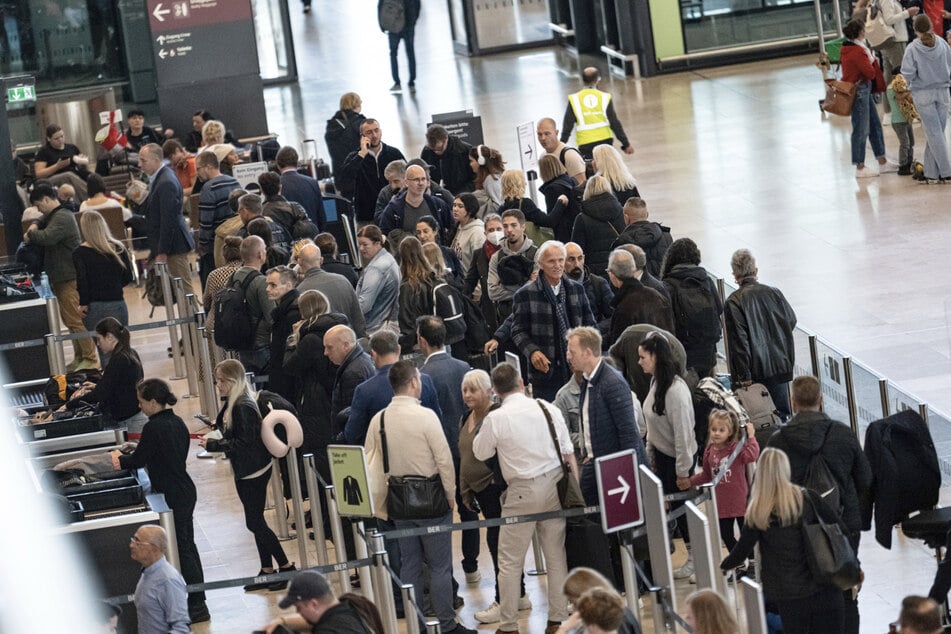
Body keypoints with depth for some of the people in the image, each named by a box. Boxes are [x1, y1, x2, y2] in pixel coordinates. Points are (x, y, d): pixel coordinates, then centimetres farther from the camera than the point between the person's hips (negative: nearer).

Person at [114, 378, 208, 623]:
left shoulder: (153, 428, -19)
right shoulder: (177, 423, 8)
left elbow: (138, 460, -10)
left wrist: (120, 459, 12)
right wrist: (127, 459, 17)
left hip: (171, 496, -9)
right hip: (186, 490, 9)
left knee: (181, 548, -3)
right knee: (187, 545, 17)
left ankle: (197, 606, 1)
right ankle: (197, 601, 25)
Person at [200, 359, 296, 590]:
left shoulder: (243, 407, -23)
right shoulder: (232, 403, 6)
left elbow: (244, 442, -25)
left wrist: (213, 444, -23)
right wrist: (219, 424, 6)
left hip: (254, 471, -10)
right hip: (246, 471, 10)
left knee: (254, 522, -4)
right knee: (256, 521, 15)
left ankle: (286, 567, 3)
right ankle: (267, 571, 24)